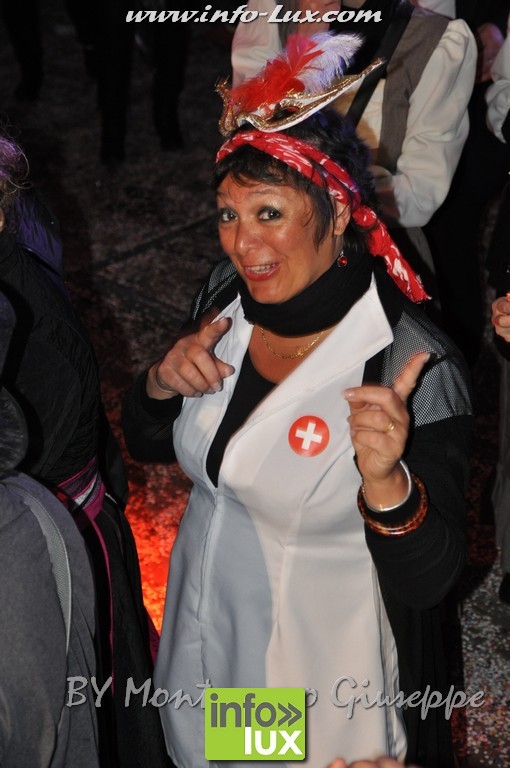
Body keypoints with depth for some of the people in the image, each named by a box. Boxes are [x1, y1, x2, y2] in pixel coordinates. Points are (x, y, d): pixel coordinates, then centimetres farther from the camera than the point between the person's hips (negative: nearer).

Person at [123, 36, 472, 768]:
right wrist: (162, 383, -18)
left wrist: (388, 485, -44)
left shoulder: (413, 367, -28)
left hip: (323, 663, -5)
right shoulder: (226, 297, -10)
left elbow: (427, 581, -25)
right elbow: (149, 444, 3)